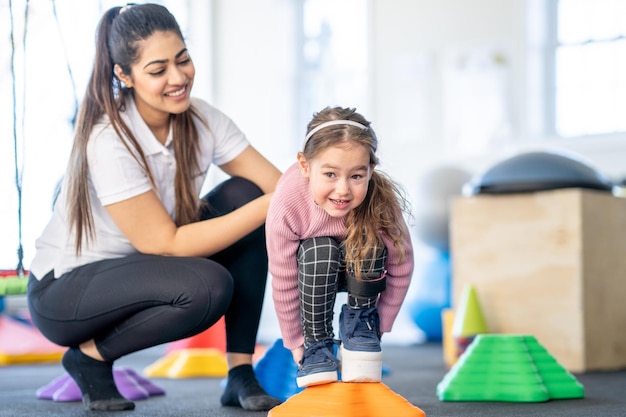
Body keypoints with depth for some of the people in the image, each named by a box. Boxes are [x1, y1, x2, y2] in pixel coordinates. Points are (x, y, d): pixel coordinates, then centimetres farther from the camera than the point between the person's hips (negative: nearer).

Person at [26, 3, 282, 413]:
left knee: (245, 195, -13)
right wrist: (270, 206, -31)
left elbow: (281, 186, -11)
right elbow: (164, 243, -27)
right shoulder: (109, 140, -27)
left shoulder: (201, 120, -7)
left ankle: (241, 374, -10)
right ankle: (90, 356, -6)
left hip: (147, 271, 7)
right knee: (207, 287, -32)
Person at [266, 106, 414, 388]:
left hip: (361, 271, 1)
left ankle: (359, 326, -8)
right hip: (313, 269, 0)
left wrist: (376, 329, -10)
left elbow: (401, 268, -19)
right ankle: (317, 346, -14)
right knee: (319, 252, -34)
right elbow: (284, 284, -22)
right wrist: (296, 344, -11)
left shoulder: (381, 202, -34)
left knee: (369, 245, -33)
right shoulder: (285, 208, -36)